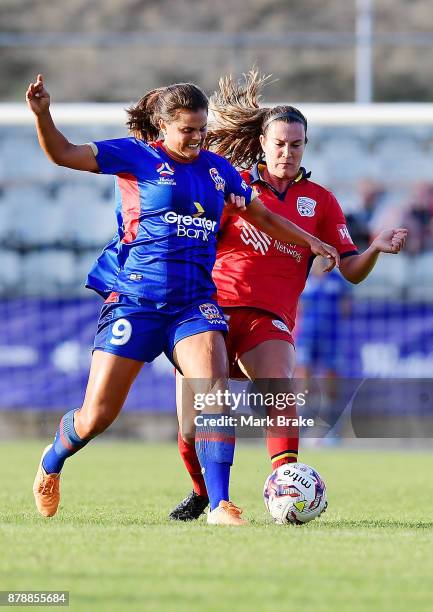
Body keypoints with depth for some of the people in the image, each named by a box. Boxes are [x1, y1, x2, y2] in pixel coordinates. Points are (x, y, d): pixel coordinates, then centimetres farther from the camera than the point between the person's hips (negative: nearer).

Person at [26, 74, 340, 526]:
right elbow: (63, 154, -7)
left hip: (194, 301, 3)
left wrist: (310, 241, 26)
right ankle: (52, 461, 33)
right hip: (134, 299, -3)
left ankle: (220, 505, -22)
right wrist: (42, 115, -24)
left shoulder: (217, 169, 13)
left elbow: (261, 216, 29)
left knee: (214, 391, -23)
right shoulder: (136, 156, -1)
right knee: (96, 416, -1)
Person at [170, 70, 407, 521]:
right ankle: (202, 493, 24)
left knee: (279, 387, -33)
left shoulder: (319, 201, 12)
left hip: (269, 318, 0)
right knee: (191, 431, -6)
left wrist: (375, 250, -12)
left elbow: (352, 271, 9)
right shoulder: (235, 182, 10)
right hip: (215, 308, 0)